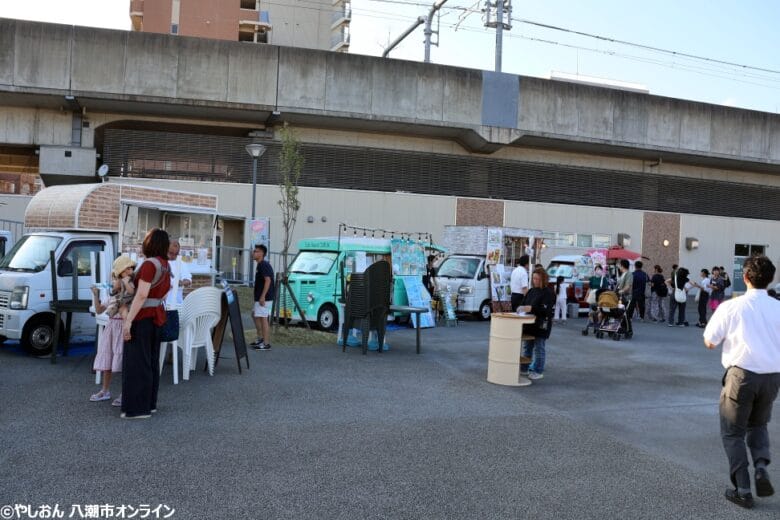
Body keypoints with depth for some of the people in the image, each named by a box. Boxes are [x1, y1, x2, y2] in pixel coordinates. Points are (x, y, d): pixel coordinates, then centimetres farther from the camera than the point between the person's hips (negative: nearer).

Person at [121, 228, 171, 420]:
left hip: (143, 317, -9)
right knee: (151, 360, 14)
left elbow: (141, 295, -22)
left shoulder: (149, 264, -16)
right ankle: (150, 403, 20)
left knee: (137, 362, -2)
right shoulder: (166, 265, 10)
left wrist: (128, 321, -21)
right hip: (157, 315, 9)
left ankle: (138, 408, 1)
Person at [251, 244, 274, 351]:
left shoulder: (263, 265, -15)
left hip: (264, 298, -11)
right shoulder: (261, 265, 16)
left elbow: (268, 280, -24)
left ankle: (266, 344, -3)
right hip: (259, 297, 11)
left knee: (263, 319, -7)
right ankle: (260, 338, 27)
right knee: (255, 315, 19)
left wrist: (263, 296, -27)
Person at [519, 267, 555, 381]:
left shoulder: (548, 293, -10)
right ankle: (524, 368, 23)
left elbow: (546, 309, -19)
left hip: (541, 325, -7)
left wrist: (531, 308, -29)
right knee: (527, 347, 14)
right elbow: (524, 303, 17)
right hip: (529, 324, 7)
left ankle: (538, 371, 10)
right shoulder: (531, 291, 12)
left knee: (539, 348, 1)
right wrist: (522, 308, -6)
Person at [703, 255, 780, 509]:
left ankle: (743, 490, 11)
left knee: (733, 432, 13)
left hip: (742, 374, -3)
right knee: (758, 424, 28)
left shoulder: (731, 307, -8)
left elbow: (710, 342, -2)